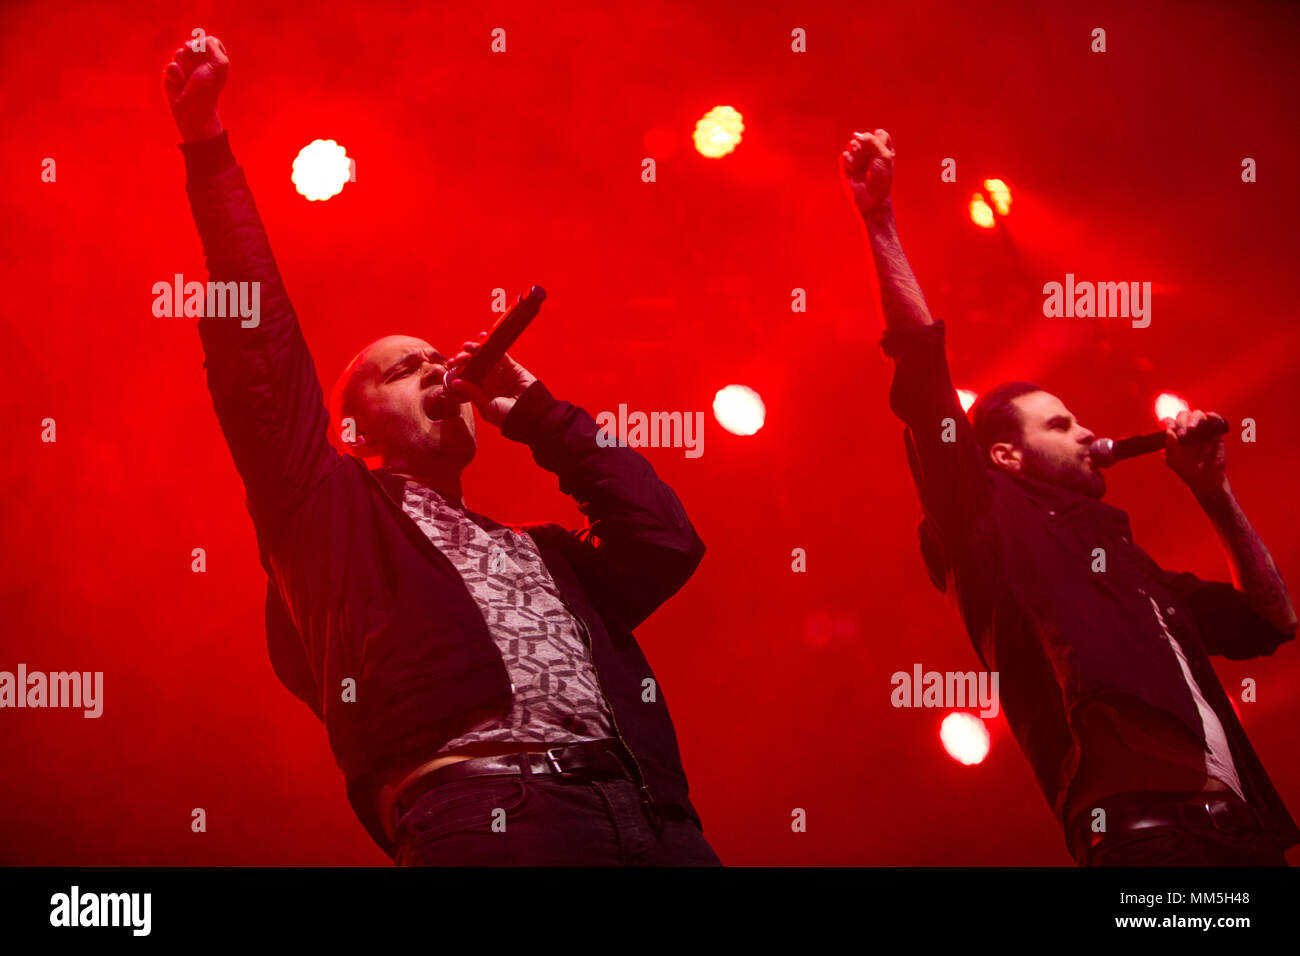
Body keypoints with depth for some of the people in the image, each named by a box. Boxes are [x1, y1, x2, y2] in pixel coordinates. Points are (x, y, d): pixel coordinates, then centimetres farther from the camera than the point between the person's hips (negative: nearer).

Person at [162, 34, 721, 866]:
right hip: (490, 814, -4)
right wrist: (207, 143, 12)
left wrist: (537, 412, 23)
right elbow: (257, 345, 14)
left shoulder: (544, 555, 31)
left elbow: (669, 544, 16)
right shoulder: (334, 509, 21)